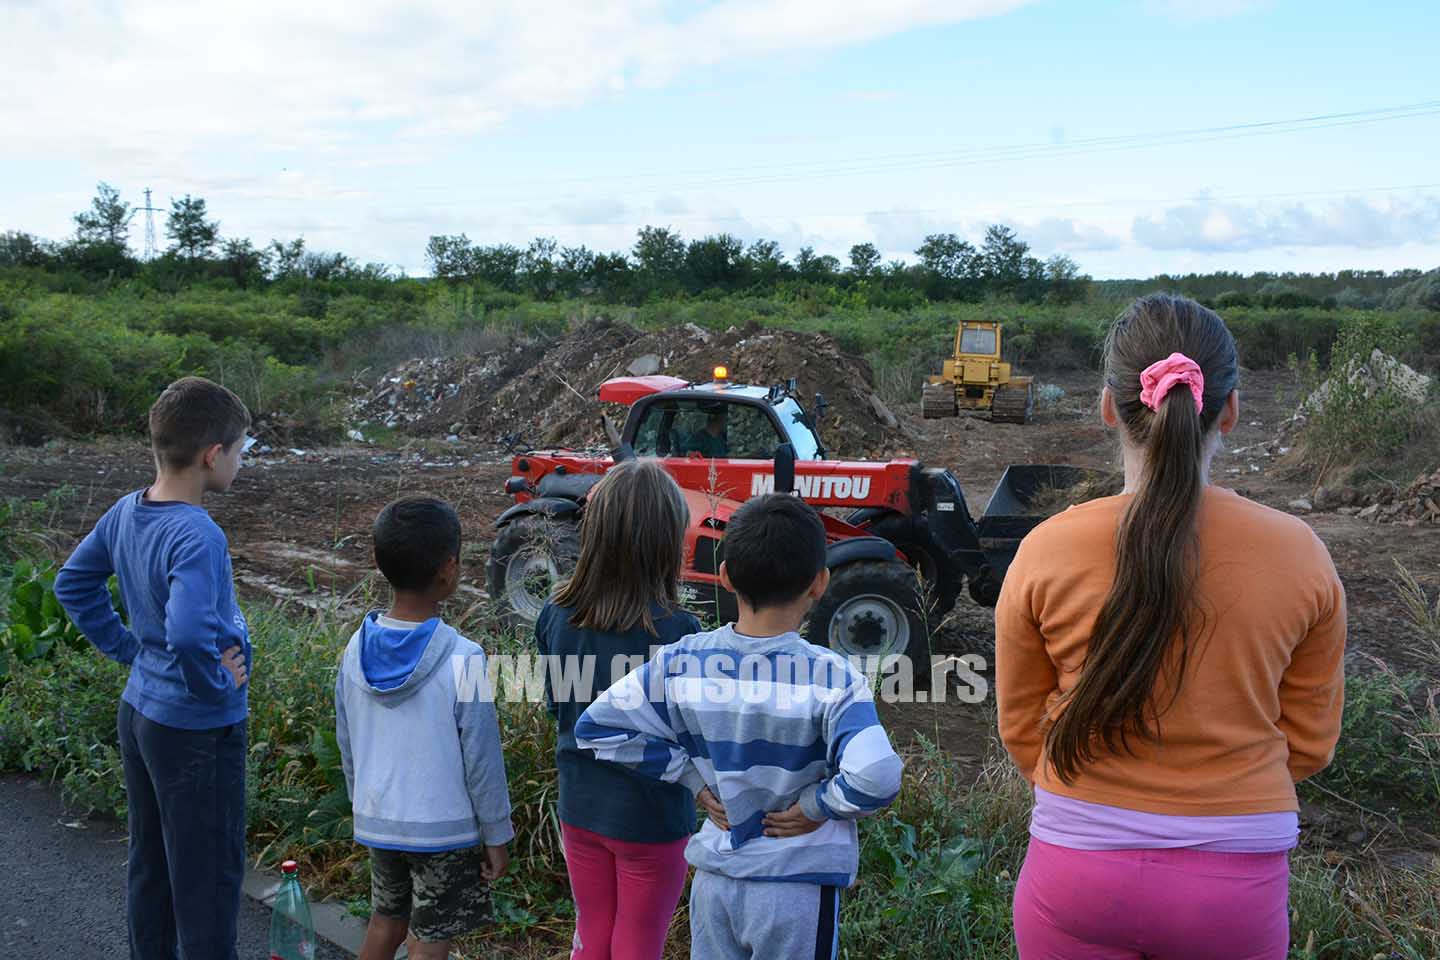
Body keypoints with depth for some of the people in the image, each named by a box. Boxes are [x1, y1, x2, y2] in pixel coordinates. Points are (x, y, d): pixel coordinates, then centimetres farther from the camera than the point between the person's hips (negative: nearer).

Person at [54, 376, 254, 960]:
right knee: (208, 874, 6)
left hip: (139, 712, 9)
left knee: (150, 862, 22)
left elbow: (73, 585, 14)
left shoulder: (125, 512, -1)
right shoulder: (197, 538, -27)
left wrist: (129, 649, 12)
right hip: (197, 732, -8)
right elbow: (189, 635, -41)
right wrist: (217, 684, -22)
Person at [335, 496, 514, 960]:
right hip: (444, 829, -5)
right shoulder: (462, 660, -23)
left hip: (377, 821, 5)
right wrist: (497, 836, -4)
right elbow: (481, 758, -16)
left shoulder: (357, 648, -6)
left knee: (385, 920, 24)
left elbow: (347, 744, 5)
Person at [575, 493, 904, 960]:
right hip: (797, 887, -3)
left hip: (714, 880, 3)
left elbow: (596, 726, -6)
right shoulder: (831, 678, -21)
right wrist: (815, 805, -13)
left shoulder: (681, 663, -10)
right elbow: (876, 779, -33)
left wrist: (699, 777, -3)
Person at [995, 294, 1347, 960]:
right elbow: (1309, 744, 1)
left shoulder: (1045, 553, -14)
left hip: (1078, 877, -1)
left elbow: (1021, 729, -1)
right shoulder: (1299, 556, -11)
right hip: (1236, 882, 1)